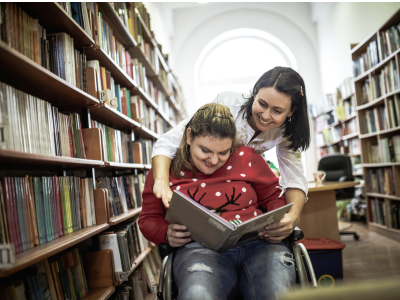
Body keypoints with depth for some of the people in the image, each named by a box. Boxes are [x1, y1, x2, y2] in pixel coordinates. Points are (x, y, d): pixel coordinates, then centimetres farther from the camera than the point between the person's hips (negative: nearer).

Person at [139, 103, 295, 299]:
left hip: (258, 244, 1)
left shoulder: (247, 158, 12)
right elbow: (149, 219, 18)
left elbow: (274, 198, 20)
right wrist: (167, 234, -5)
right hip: (199, 248, -1)